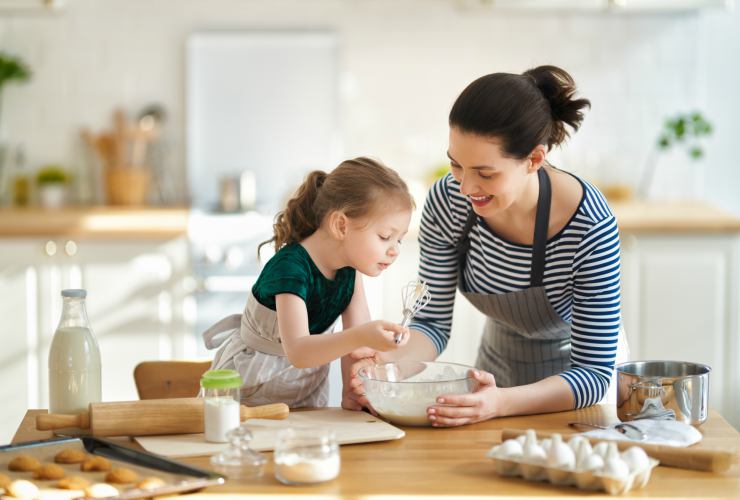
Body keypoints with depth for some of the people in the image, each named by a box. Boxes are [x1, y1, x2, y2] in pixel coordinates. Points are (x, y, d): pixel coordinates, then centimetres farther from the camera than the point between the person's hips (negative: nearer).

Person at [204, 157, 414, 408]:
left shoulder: (350, 267, -9)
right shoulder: (290, 268, -32)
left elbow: (357, 341, -8)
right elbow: (297, 352, -42)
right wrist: (360, 337, -55)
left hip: (309, 383, 6)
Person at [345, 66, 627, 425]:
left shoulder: (590, 226, -29)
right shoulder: (448, 201, -19)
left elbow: (593, 372, -26)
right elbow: (433, 322, -8)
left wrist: (501, 403, -42)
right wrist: (392, 362, -30)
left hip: (576, 389, -3)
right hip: (500, 365, 3)